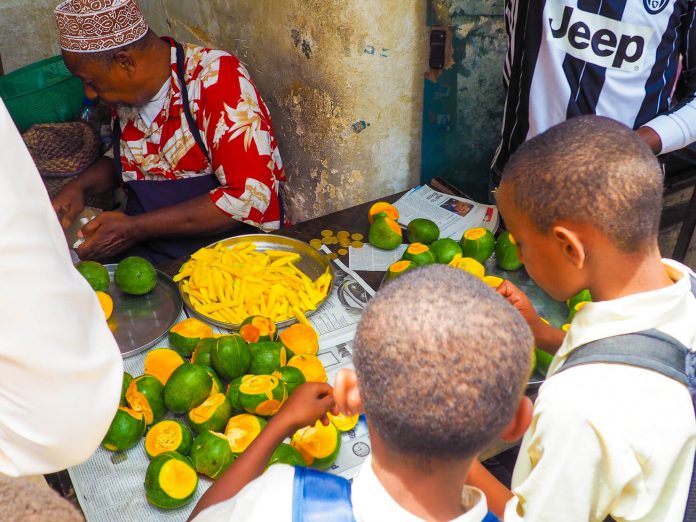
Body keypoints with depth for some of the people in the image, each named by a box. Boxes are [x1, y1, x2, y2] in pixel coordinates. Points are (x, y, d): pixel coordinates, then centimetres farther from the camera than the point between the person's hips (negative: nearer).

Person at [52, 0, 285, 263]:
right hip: (144, 248, 6)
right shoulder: (128, 88, 4)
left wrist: (135, 229, -20)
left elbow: (250, 198, -23)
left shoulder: (214, 77, -16)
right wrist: (79, 187, 3)